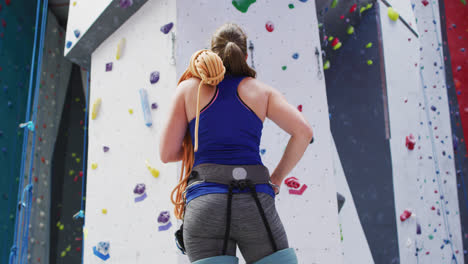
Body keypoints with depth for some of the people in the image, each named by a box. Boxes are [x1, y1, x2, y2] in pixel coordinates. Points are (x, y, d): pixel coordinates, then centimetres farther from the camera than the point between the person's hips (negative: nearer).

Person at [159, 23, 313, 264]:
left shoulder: (189, 88, 13)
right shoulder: (261, 90, 14)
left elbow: (166, 153, 10)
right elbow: (303, 131, 2)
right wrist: (276, 179, 11)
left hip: (204, 205, 0)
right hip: (254, 200, 0)